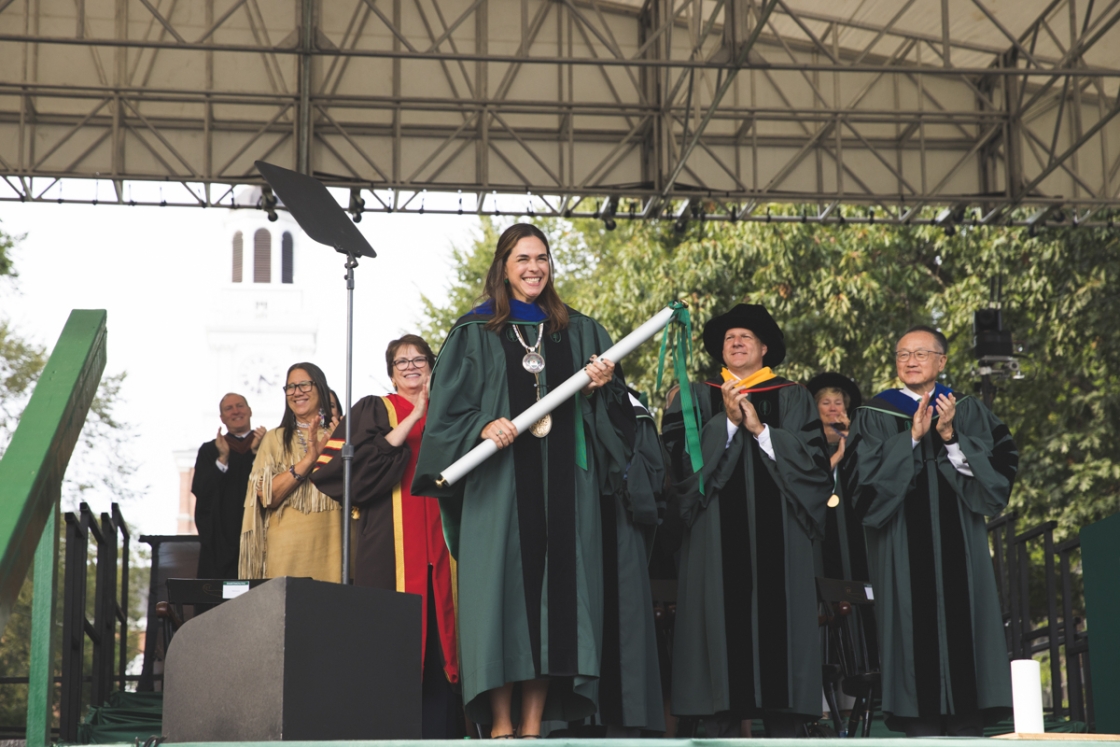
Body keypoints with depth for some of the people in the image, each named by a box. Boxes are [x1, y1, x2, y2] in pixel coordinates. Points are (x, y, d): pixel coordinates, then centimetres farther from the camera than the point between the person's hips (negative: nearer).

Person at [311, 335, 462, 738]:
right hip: (389, 544, -4)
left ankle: (439, 730, -2)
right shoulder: (372, 411, 10)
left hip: (439, 544, 4)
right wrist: (412, 419, -11)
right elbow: (361, 466, -8)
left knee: (439, 635, -3)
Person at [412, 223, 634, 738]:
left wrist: (599, 388, -7)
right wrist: (484, 428, -16)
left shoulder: (578, 332, 14)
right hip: (499, 482, -2)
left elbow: (613, 411, 13)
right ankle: (501, 725, -3)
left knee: (554, 594, -1)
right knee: (501, 590, -7)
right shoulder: (475, 333, 7)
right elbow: (447, 407, 1)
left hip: (563, 484, 3)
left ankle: (533, 725, 3)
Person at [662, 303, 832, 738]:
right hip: (716, 534, 0)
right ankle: (720, 729, -6)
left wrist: (760, 429, -6)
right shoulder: (696, 398, 16)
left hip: (777, 534, 0)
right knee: (721, 621, -8)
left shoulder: (793, 399, 17)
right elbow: (678, 454, 1)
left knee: (778, 620, -6)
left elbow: (813, 458, 3)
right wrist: (727, 421, -9)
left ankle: (783, 729, -4)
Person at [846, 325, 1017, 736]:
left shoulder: (969, 413, 12)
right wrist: (913, 437, -14)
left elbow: (998, 467, 1)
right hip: (903, 545, -1)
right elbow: (867, 475, -6)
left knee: (962, 634, -3)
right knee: (914, 633, -7)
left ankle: (967, 728, 0)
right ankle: (921, 726, -5)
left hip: (957, 544, 1)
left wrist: (951, 437, -12)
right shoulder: (875, 416, 8)